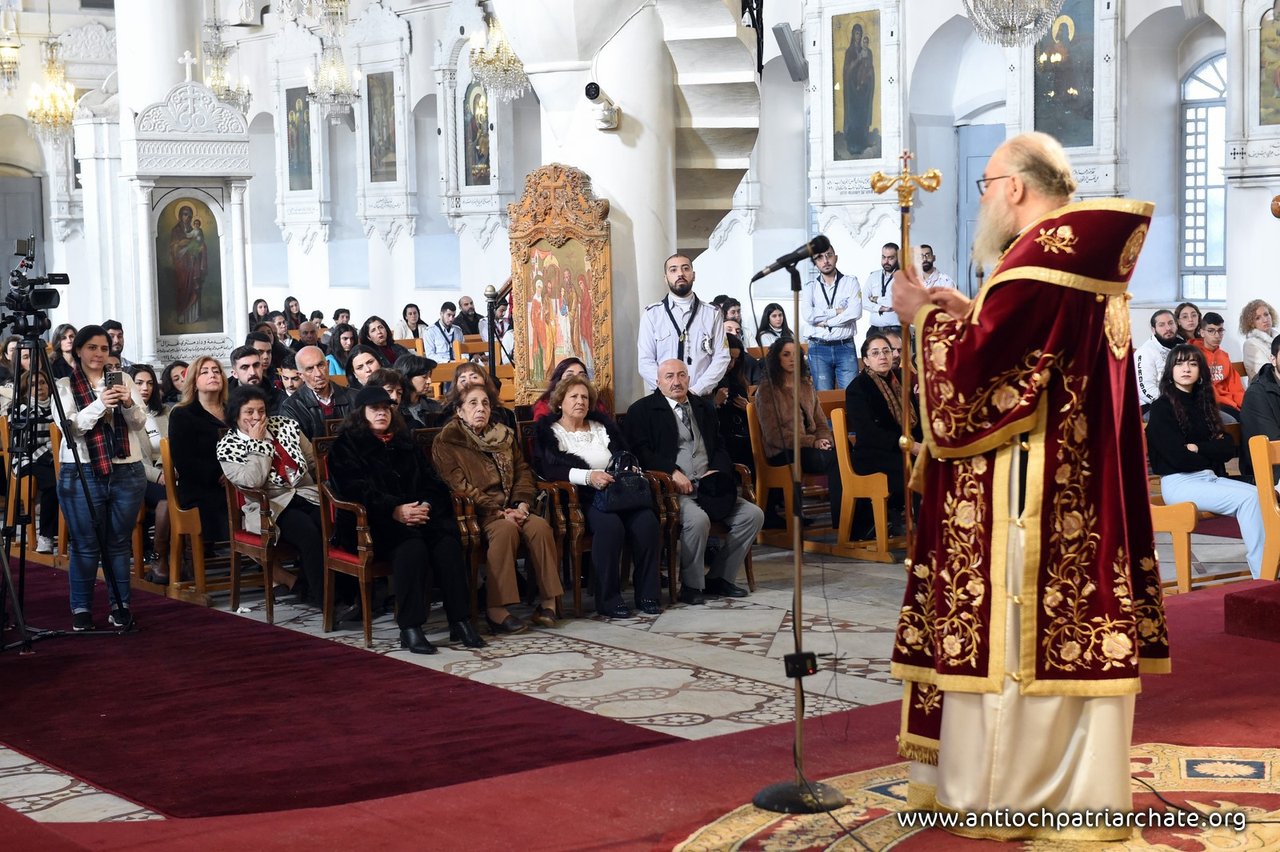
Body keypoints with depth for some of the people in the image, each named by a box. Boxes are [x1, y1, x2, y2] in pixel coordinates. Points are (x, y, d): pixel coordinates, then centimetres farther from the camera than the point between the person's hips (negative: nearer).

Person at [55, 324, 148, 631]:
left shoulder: (123, 379, 8)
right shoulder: (65, 386, 1)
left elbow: (140, 422, 1)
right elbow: (70, 427, -12)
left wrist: (129, 404, -20)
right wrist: (99, 405, -25)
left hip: (126, 472, 2)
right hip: (81, 473, -2)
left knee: (119, 543, 7)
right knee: (86, 545, 0)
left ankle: (120, 606, 14)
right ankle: (81, 609, 7)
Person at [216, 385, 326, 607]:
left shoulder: (285, 426, 13)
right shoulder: (227, 446, 2)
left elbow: (315, 462, 16)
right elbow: (253, 481, -13)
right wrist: (257, 443, -7)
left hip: (307, 495, 4)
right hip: (270, 508, -4)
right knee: (308, 532, -33)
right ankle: (324, 599, -23)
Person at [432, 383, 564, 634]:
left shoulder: (505, 436, 19)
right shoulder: (446, 442, 0)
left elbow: (523, 472, 17)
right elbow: (460, 487, -10)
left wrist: (522, 504, -3)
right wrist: (498, 512, -16)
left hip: (510, 510, 5)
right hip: (476, 514, -5)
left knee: (540, 526, -25)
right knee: (505, 529, -36)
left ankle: (548, 601, -22)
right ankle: (496, 610, -38)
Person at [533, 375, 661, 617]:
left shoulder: (603, 426, 22)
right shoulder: (548, 431, 7)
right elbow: (548, 469, -9)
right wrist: (588, 476, -21)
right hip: (581, 499, -4)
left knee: (647, 521, -26)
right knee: (609, 524, -36)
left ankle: (647, 594, -15)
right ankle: (608, 599, -26)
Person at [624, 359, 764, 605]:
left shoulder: (704, 407, 21)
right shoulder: (642, 410, 3)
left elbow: (719, 447, 21)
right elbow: (639, 451, -7)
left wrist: (718, 470, -1)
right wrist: (672, 472, -19)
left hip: (707, 486, 6)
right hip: (672, 489, -6)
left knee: (753, 514, -11)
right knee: (698, 518, -35)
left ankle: (718, 578, -1)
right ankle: (691, 585, -15)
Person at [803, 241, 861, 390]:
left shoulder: (850, 282, 5)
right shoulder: (810, 287, 7)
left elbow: (855, 312, -10)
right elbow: (808, 315, -11)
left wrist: (825, 321, -8)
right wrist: (837, 311, -8)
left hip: (845, 348, 0)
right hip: (819, 349, 1)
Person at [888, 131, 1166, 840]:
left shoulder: (1038, 256, -16)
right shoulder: (1088, 253, 15)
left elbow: (975, 369, -19)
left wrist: (925, 316, -3)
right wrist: (970, 314, 15)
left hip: (1025, 490, -10)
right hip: (1079, 486, 10)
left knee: (1012, 629, -3)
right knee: (1070, 627, 12)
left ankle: (1000, 791, 5)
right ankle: (1075, 784, 18)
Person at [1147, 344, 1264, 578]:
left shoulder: (1203, 403, 18)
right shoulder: (1162, 408, -3)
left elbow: (1229, 447, 7)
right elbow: (1178, 457, -13)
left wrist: (1198, 448, -9)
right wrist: (1211, 457, 3)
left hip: (1211, 478, 6)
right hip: (1180, 483, -6)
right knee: (1248, 499, -25)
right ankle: (1261, 577, -25)